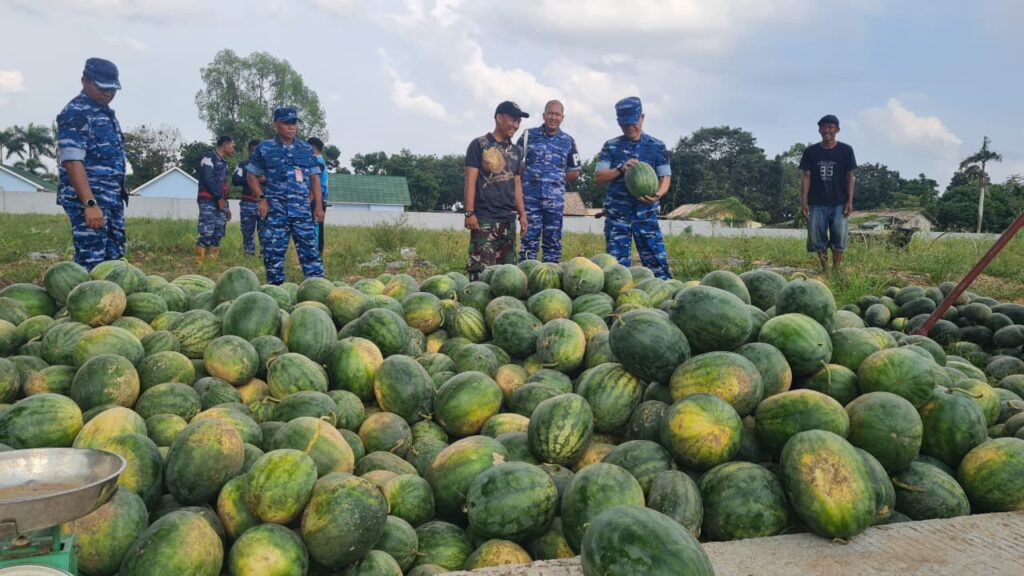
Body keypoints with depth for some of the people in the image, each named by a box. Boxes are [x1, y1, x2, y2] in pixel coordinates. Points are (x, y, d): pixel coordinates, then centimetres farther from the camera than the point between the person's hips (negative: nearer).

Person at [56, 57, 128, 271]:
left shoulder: (106, 111, 17)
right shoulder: (76, 113, -11)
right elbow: (72, 161, -20)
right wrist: (90, 203, -28)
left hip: (112, 199, 9)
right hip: (88, 200, -9)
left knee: (113, 258, 12)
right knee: (91, 263, -9)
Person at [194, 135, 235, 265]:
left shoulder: (223, 163, 23)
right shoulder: (209, 157, -2)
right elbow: (208, 178, -13)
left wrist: (227, 205, 19)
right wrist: (219, 198, -13)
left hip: (220, 203, 8)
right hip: (208, 201, -8)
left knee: (218, 235, 3)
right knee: (206, 233, -16)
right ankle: (199, 265, -17)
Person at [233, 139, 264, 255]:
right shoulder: (242, 165, 12)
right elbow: (235, 180, -2)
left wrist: (266, 179, -17)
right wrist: (249, 180, -16)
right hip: (247, 203, 1)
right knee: (247, 232, 4)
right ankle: (248, 255, 10)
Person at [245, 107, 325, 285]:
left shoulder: (306, 149, 9)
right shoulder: (264, 149, 3)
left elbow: (314, 178, 11)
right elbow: (252, 176, 10)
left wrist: (318, 206, 3)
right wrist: (262, 198, -3)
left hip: (302, 210, 1)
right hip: (275, 210, -1)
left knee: (310, 250, -1)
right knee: (273, 253, 2)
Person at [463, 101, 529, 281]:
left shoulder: (516, 151, 16)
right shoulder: (479, 145, 0)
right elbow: (471, 180, -5)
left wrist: (522, 214, 13)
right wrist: (469, 213, -12)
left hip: (508, 218, 6)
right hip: (484, 217, -6)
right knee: (481, 268, -12)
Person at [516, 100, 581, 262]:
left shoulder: (568, 141, 7)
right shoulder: (528, 136, 3)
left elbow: (575, 171, 14)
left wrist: (557, 182, 8)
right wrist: (526, 182, 4)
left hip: (555, 200, 1)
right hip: (530, 198, -1)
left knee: (553, 242, 5)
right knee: (529, 239, -3)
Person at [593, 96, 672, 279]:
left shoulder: (657, 146, 6)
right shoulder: (611, 147, 6)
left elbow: (665, 177, 3)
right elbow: (598, 177, 2)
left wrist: (658, 194, -19)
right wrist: (621, 169, -16)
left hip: (646, 212, -1)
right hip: (616, 212, 1)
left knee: (657, 259, -5)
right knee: (616, 262, 1)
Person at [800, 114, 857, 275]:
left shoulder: (845, 150, 4)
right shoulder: (811, 151, 7)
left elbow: (850, 176, 3)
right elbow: (806, 177, 5)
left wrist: (849, 201, -5)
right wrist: (804, 202, -2)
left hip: (839, 203, -1)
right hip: (817, 203, 1)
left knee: (839, 236, -8)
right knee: (816, 236, -2)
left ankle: (836, 270, 0)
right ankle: (825, 270, 8)